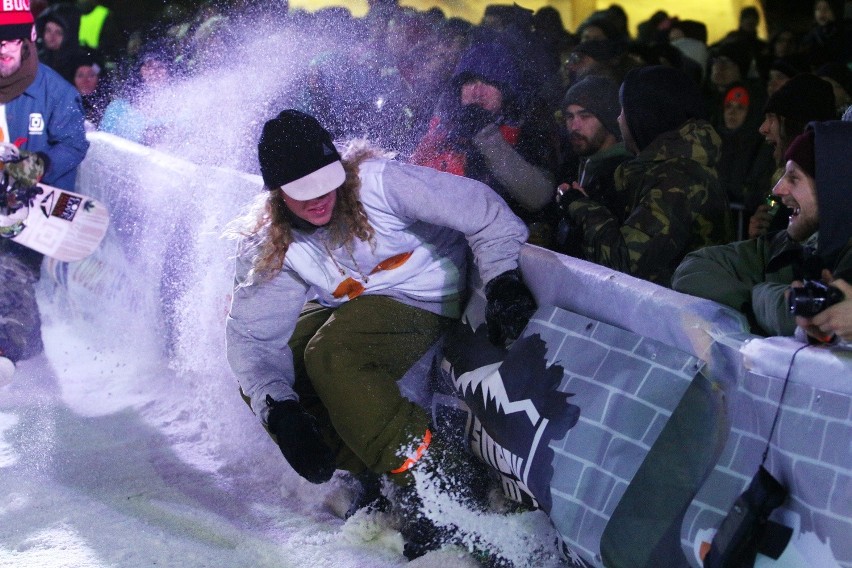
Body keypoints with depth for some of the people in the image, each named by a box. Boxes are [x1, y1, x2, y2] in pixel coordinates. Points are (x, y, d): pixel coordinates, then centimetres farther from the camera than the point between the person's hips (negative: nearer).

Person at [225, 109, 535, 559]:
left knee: (329, 356, -31)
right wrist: (279, 411, -32)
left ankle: (437, 479, -24)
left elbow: (479, 208, -26)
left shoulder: (375, 181, -27)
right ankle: (372, 473, -6)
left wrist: (503, 278, -39)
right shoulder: (269, 247, -12)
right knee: (259, 379, -10)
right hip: (346, 310, 6)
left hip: (422, 302, -6)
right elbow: (252, 335, -17)